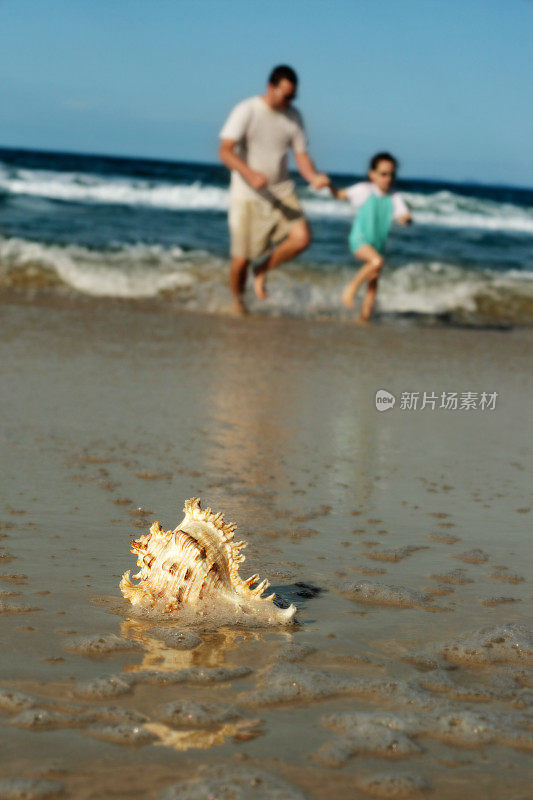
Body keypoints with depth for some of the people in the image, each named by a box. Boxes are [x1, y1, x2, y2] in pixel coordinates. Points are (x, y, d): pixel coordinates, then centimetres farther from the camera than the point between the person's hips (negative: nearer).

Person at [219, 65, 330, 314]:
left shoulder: (293, 117, 5)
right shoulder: (246, 111, -10)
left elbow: (301, 155, 6)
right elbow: (225, 151, -18)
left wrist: (314, 177, -17)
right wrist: (250, 174, -35)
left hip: (281, 192, 4)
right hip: (247, 196, -4)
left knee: (302, 237, -18)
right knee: (242, 258, -3)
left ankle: (263, 270, 8)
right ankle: (237, 302, 25)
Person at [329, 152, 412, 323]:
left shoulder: (395, 198, 2)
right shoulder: (364, 190, -5)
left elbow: (404, 218, -6)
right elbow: (340, 194, 0)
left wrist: (405, 219, -29)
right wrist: (329, 185, -18)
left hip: (378, 244, 5)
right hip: (359, 240, -5)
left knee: (373, 284, 7)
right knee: (377, 261, -32)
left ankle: (364, 317, 18)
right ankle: (352, 287, -14)